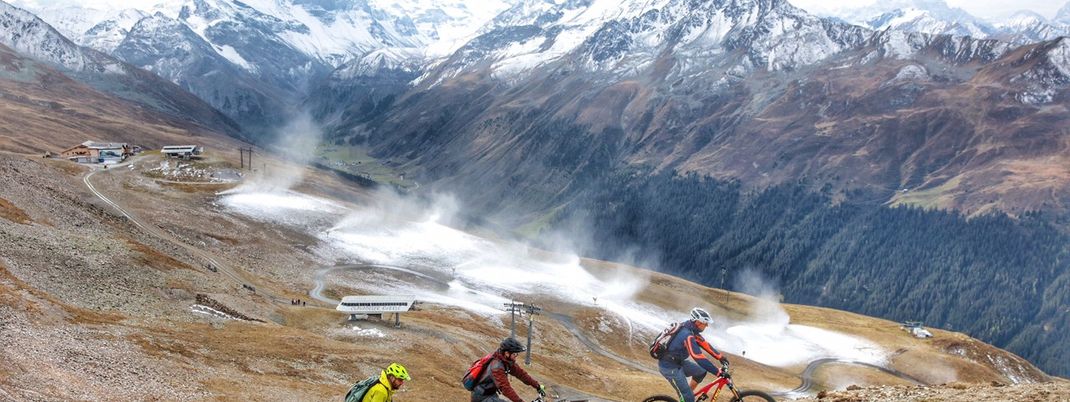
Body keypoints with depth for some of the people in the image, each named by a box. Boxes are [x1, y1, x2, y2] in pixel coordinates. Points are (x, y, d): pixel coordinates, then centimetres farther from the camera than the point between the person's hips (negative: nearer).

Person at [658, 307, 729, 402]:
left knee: (701, 371, 11)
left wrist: (720, 357, 3)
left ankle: (686, 394, 22)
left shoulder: (689, 328, -2)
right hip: (669, 367, -9)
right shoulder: (687, 336, -31)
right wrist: (718, 372, -32)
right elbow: (699, 358, -34)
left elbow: (704, 344, 6)